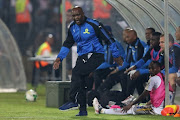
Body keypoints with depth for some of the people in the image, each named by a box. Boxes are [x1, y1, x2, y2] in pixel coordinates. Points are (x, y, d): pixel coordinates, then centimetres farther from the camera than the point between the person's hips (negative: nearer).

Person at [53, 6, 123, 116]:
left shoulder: (94, 25, -10)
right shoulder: (72, 27, 9)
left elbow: (109, 40, -5)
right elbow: (67, 44, 19)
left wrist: (117, 57, -2)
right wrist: (59, 58, 6)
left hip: (95, 56, -7)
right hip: (82, 57, 7)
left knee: (76, 72, -24)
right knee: (80, 82, -1)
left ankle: (73, 101, -23)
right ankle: (83, 110, 5)